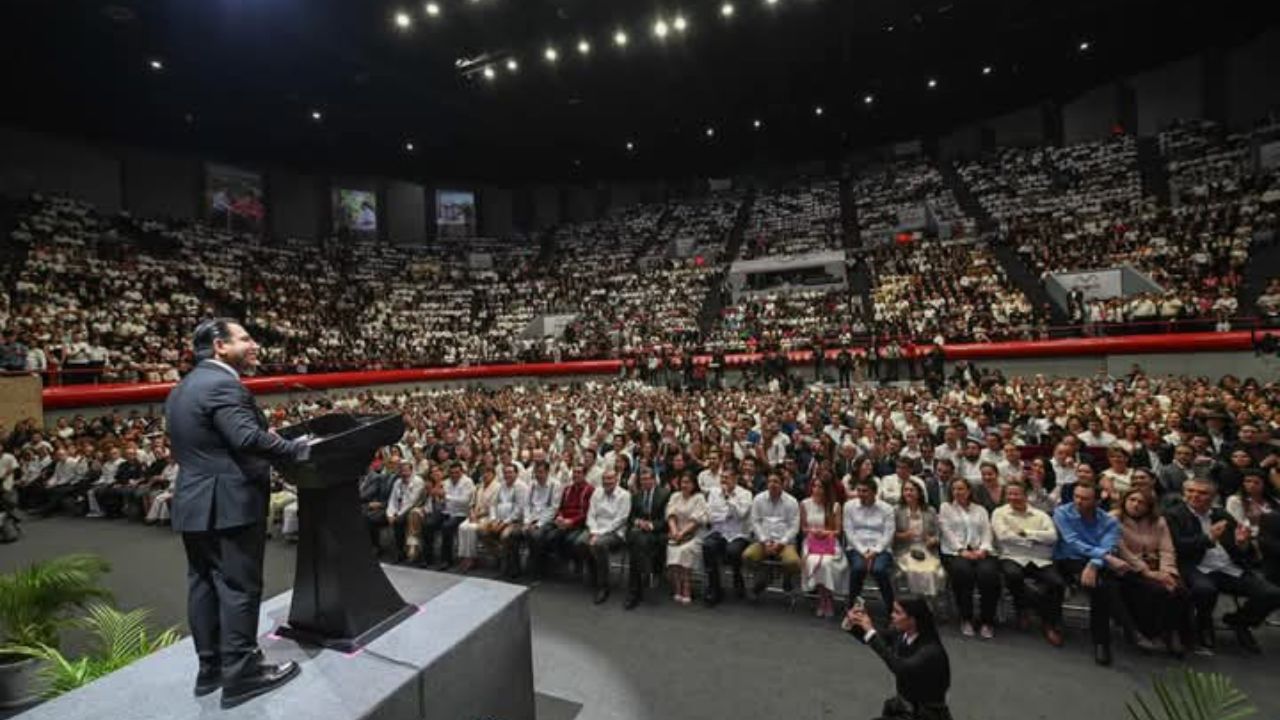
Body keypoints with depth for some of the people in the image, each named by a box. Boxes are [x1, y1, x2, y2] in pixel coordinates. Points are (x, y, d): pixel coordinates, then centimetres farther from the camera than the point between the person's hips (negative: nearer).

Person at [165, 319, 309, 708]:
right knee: (238, 587, -1)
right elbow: (248, 438, -28)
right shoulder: (222, 384, -17)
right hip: (229, 505, -10)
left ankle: (210, 668, 27)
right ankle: (240, 674, 9)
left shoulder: (182, 388, 15)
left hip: (194, 502, 10)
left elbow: (201, 447, 17)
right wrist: (299, 449, -19)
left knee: (204, 585, 16)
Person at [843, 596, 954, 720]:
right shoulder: (902, 634, -6)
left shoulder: (932, 651, -27)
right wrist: (852, 623, -15)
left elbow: (901, 668, -43)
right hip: (903, 707, 7)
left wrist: (871, 631, -42)